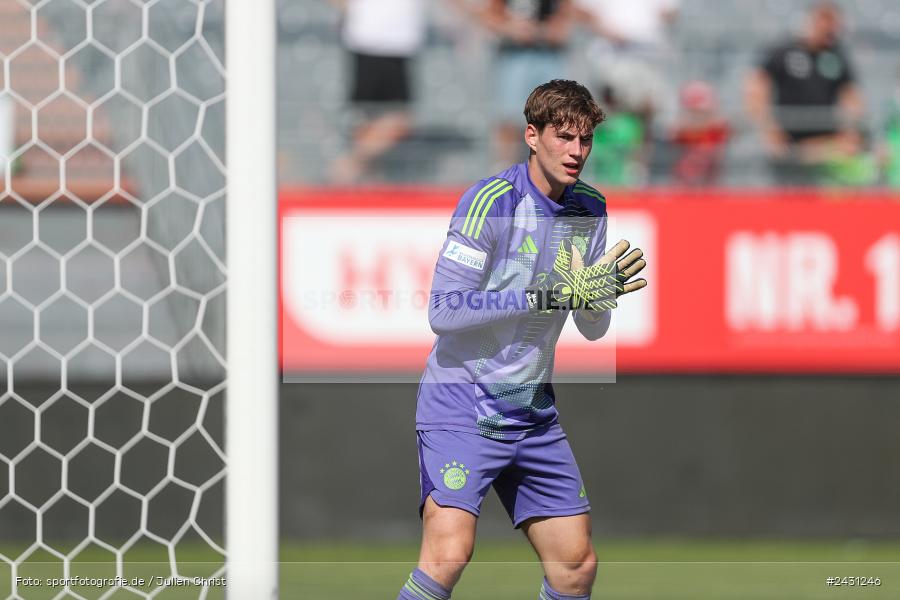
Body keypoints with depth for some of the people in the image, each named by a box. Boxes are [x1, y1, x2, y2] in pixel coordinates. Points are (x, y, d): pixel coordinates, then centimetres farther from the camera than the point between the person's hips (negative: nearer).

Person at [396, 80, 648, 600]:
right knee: (450, 553, -24)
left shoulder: (590, 209, 7)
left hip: (534, 412, 7)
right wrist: (547, 297, -24)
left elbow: (593, 330, 12)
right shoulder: (492, 200, -14)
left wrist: (596, 295, -11)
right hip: (461, 402, -7)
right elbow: (444, 309, -21)